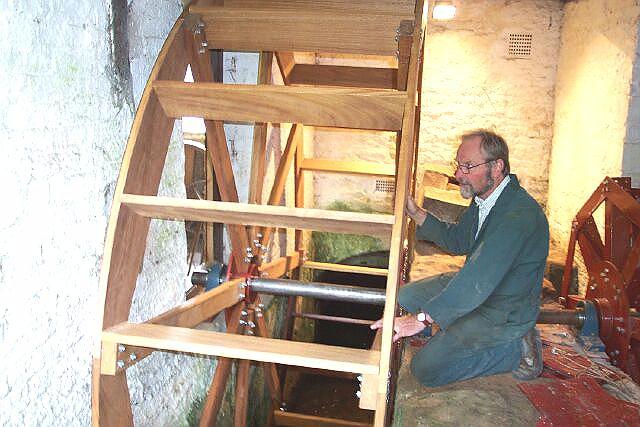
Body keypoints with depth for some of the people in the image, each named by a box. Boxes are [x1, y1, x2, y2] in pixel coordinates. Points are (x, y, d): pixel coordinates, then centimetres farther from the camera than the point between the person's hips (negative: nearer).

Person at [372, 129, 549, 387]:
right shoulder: (484, 197, -2)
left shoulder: (519, 216, -32)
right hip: (477, 288, 9)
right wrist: (416, 214, 0)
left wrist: (423, 318, -39)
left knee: (426, 369, -12)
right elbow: (457, 241, 12)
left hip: (505, 311, -9)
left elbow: (480, 281, -39)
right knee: (406, 296, 8)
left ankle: (516, 350, -1)